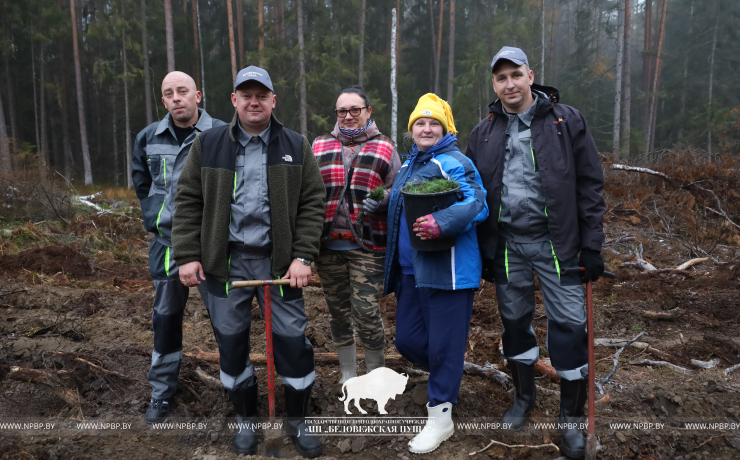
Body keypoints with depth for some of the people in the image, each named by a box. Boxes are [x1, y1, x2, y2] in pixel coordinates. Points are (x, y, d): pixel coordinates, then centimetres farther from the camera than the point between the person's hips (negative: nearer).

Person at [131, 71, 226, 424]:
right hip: (167, 243, 4)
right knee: (166, 316, 13)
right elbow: (141, 183, 20)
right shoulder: (149, 138, 5)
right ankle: (161, 392, 27)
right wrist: (153, 218, 11)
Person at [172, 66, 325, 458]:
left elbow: (312, 204, -1)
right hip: (226, 263, 1)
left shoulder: (296, 146, 3)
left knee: (293, 344, 4)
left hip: (279, 262, -1)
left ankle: (297, 421, 26)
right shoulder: (208, 145, 3)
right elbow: (188, 202, 3)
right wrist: (187, 255, -4)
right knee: (231, 344, 12)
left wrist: (302, 256, -9)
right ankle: (245, 419, 33)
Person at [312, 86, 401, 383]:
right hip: (328, 245, 3)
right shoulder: (320, 147, 12)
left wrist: (382, 200, -15)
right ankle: (348, 376, 30)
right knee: (338, 313, 12)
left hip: (367, 245, -3)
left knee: (366, 313, -6)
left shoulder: (385, 149, 6)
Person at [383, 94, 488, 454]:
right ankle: (447, 377, 39)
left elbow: (477, 204, -20)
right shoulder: (408, 166, 18)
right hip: (411, 269, 9)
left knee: (443, 343, -1)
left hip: (446, 268, -8)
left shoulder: (454, 163, -8)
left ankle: (440, 417, 14)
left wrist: (442, 223, -35)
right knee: (407, 339, 13)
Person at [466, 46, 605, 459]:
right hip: (506, 244, 3)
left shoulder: (566, 121, -1)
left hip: (555, 241, -3)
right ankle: (525, 397, 33)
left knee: (569, 325, -2)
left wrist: (592, 245, -7)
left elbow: (590, 185, -2)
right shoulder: (484, 134, 8)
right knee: (515, 321, 12)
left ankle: (572, 419, 15)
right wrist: (481, 253, 8)